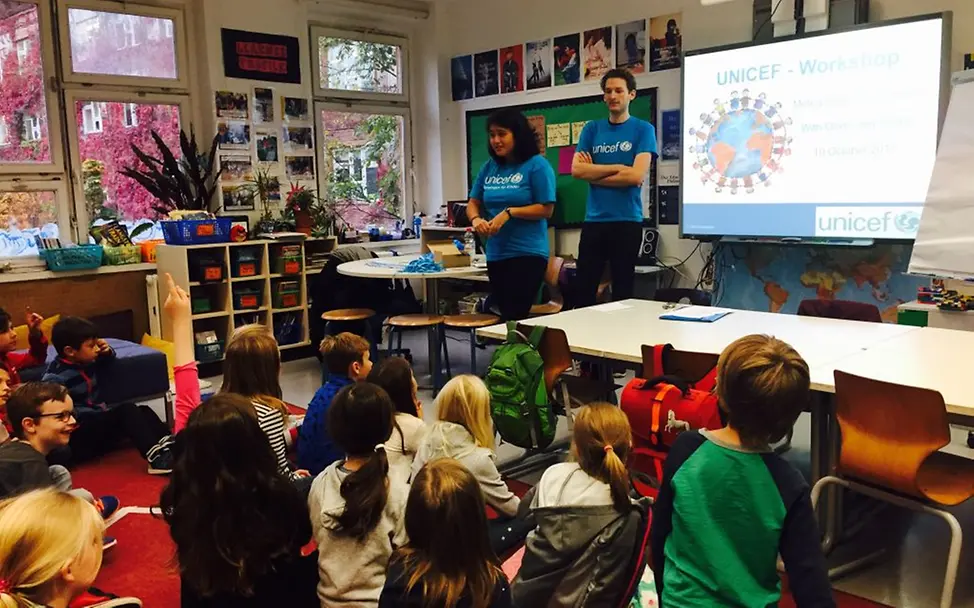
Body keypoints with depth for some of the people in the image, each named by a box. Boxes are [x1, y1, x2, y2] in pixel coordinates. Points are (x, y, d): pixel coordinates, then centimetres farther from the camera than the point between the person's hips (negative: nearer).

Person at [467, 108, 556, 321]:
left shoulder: (537, 165, -7)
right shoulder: (489, 167, 9)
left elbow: (546, 208, -11)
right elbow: (473, 203, 11)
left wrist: (509, 212, -18)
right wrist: (476, 219, -11)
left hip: (527, 253, -6)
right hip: (495, 254, 6)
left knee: (516, 316, -7)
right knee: (505, 314, 14)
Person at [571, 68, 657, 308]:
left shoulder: (643, 129, 0)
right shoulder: (592, 129, 10)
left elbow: (636, 175, -12)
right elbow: (576, 170, -2)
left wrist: (593, 173, -5)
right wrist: (618, 167, -8)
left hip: (627, 220, -3)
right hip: (594, 220, 3)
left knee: (623, 291, 6)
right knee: (583, 289, 4)